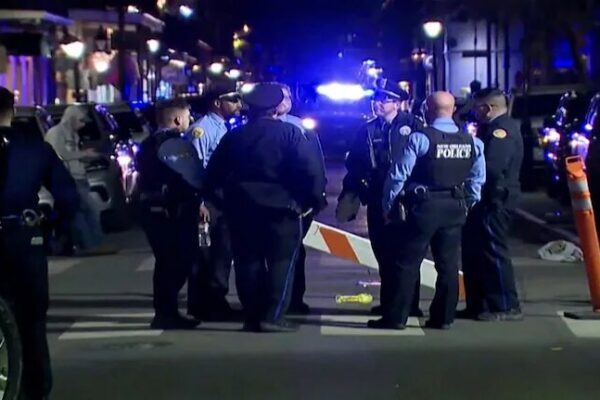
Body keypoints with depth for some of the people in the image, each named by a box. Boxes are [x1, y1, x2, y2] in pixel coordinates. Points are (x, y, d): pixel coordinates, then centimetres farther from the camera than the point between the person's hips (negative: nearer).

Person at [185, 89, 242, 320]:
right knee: (203, 255, 0)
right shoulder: (201, 129, -13)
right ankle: (201, 306, 9)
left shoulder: (225, 129, 14)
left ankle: (217, 301, 23)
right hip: (206, 201, -8)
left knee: (222, 253, 13)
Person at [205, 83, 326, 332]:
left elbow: (214, 173, 7)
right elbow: (309, 170, -12)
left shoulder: (234, 137, 6)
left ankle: (252, 317, 9)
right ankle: (273, 316, -6)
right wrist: (316, 199, -4)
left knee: (248, 262, 8)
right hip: (281, 206, -3)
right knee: (281, 261, 2)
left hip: (241, 207, 4)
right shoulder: (289, 133, -5)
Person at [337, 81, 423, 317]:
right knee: (384, 254, 10)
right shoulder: (367, 131, 10)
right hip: (377, 201, 5)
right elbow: (354, 166, 12)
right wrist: (348, 194, 8)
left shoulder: (412, 125, -4)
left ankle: (410, 303, 11)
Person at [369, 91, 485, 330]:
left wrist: (388, 205, 0)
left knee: (407, 263, 1)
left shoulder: (420, 138, -12)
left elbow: (399, 175, -11)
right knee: (448, 264, 10)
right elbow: (477, 180, 10)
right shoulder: (471, 142, 4)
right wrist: (467, 205, 20)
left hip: (425, 207, -5)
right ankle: (443, 318, 14)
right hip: (455, 209, 5)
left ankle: (395, 317, 3)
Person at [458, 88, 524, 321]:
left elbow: (491, 167, -25)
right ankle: (477, 304, 20)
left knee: (493, 252, -6)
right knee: (473, 252, 13)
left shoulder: (502, 130, -15)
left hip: (494, 201, -10)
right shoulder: (492, 128, 18)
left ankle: (507, 307, 1)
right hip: (486, 200, 10)